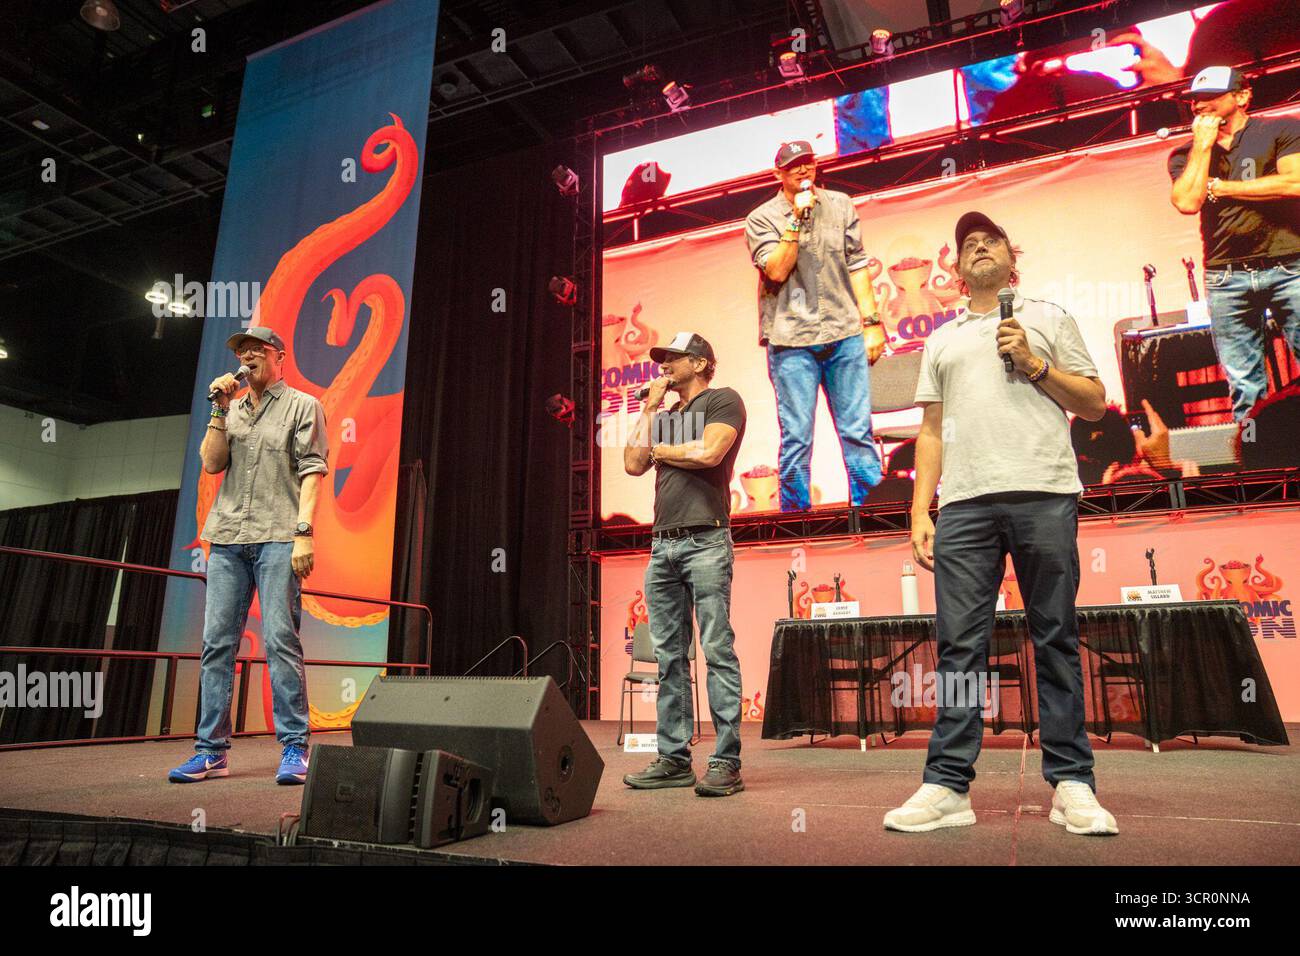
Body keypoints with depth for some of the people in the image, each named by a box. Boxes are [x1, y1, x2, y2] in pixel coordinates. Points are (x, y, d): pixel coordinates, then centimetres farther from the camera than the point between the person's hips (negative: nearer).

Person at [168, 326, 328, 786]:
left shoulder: (302, 406, 7)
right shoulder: (231, 410, 22)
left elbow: (312, 471, -3)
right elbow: (210, 463, 9)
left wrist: (303, 532, -14)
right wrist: (220, 410, 3)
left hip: (277, 537, -5)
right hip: (227, 538, 5)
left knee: (280, 640, -9)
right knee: (216, 642, 4)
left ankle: (294, 748, -3)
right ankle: (211, 750, 12)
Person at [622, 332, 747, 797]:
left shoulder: (722, 401, 5)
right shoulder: (665, 415, 24)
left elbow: (708, 452, -12)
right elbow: (633, 464, 11)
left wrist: (660, 448, 4)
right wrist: (649, 409, 13)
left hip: (705, 542, -7)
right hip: (662, 545, 7)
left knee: (717, 652, -7)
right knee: (669, 657, 6)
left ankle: (726, 762, -4)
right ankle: (674, 758, 12)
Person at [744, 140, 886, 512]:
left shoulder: (840, 205, 15)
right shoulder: (761, 219, 5)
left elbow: (857, 265, 13)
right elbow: (777, 271, -8)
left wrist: (872, 321, 7)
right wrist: (797, 220, -9)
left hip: (845, 332, 3)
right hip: (792, 340, -2)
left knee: (858, 431, 2)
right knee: (796, 437, -2)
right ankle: (795, 516, 8)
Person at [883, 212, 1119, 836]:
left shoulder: (1048, 318, 18)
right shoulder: (941, 340, 23)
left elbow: (1094, 404, 13)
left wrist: (1034, 364, -2)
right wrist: (920, 512, 6)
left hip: (1045, 495, -1)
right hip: (964, 503, 2)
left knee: (1055, 640, 1)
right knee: (959, 644, -2)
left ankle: (1071, 784, 10)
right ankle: (948, 786, 1)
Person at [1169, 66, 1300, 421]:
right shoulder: (1186, 155, 13)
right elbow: (1187, 202, -6)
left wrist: (1217, 187, -2)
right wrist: (1203, 144, 0)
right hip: (1225, 277, 2)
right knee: (1245, 387, 1)